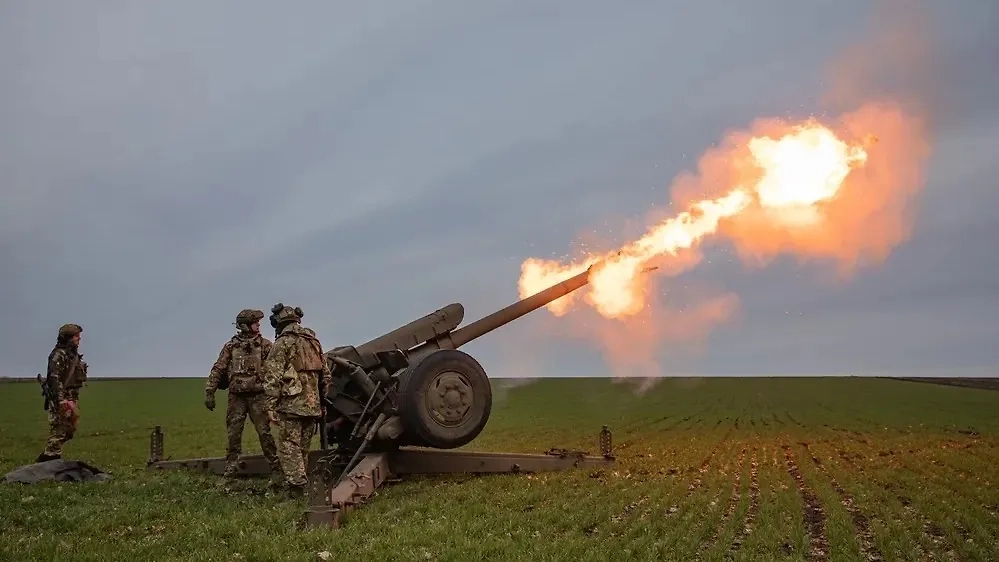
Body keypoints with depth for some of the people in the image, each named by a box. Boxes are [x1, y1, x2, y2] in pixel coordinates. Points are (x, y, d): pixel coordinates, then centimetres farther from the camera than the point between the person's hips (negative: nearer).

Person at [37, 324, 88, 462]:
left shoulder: (73, 354, 15)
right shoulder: (59, 354, -14)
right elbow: (55, 378, -22)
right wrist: (61, 400, -28)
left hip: (71, 399, 10)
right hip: (62, 400, -10)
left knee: (69, 430, 16)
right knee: (58, 431, -8)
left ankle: (45, 459, 25)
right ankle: (51, 460, -1)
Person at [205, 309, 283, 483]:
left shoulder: (265, 345, 3)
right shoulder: (230, 346, 5)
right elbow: (217, 370, 5)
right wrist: (209, 392, 0)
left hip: (258, 396, -1)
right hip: (236, 397, 2)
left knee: (264, 433, -3)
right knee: (233, 434, 6)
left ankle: (275, 469, 3)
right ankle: (230, 469, 18)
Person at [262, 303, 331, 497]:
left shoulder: (283, 342, -4)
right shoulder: (314, 342, 16)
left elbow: (272, 376, -12)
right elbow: (326, 376, 18)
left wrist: (271, 404, -9)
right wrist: (322, 402, 22)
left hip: (291, 404, -6)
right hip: (313, 405, 6)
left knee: (289, 447, -3)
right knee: (303, 448, 15)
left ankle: (296, 487, -9)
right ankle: (299, 485, 20)